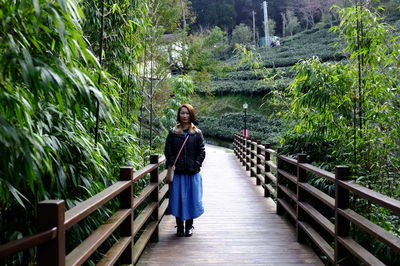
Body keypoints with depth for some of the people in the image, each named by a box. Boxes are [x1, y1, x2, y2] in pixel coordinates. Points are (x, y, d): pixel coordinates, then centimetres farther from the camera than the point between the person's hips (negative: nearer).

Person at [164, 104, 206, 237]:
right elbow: (168, 150, 3)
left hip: (193, 172, 0)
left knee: (192, 198, 6)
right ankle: (179, 226, 17)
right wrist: (173, 164, -8)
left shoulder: (197, 133, 4)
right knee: (178, 198, 3)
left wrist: (196, 165, -9)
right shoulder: (173, 132, 5)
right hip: (177, 172, 0)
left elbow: (202, 152, 2)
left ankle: (189, 226, 20)